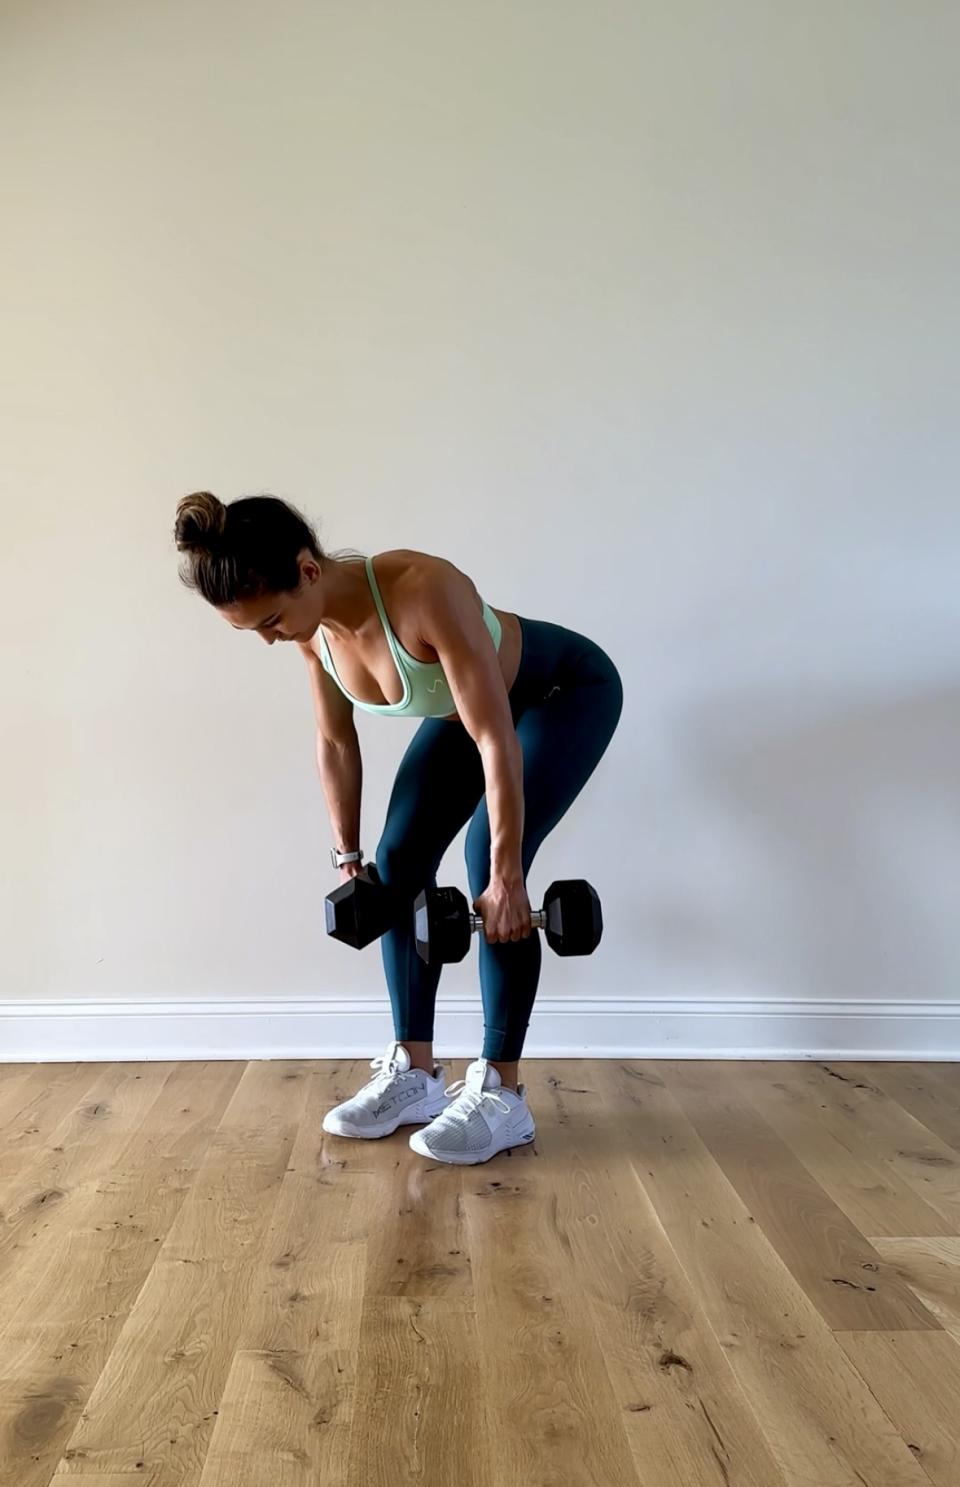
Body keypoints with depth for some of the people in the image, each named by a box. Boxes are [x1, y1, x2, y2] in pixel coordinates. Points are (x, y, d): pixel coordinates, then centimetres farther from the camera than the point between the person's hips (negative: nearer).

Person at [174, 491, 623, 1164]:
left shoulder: (424, 591, -40)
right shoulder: (314, 628, -18)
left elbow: (496, 740, -36)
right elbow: (336, 742, -3)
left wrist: (507, 877, -31)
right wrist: (349, 858, 2)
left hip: (568, 691, -7)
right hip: (466, 705, 7)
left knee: (490, 862, -21)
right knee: (399, 862, -4)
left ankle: (502, 1093, -8)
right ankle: (415, 1075, 7)